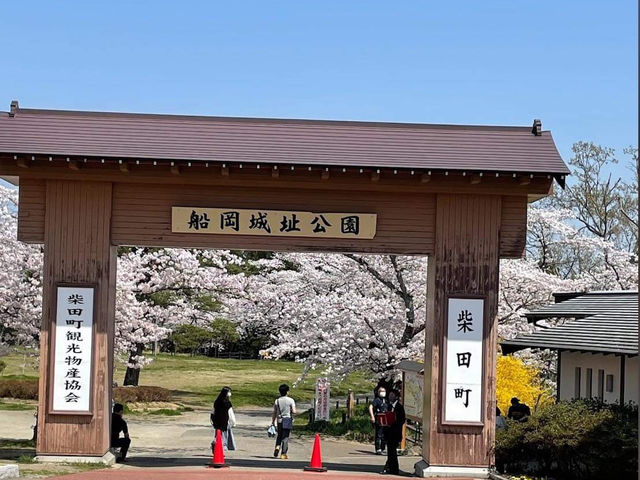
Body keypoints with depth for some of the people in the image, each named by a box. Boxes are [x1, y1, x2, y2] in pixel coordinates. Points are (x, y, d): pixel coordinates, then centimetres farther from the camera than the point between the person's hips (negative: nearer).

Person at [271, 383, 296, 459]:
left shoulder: (277, 400, 2)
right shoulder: (290, 400, -9)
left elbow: (274, 413, 4)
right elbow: (294, 411, -15)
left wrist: (272, 422, 10)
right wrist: (296, 412, 9)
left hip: (279, 420, 3)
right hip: (288, 421, -3)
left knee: (279, 435, 21)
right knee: (285, 437, 2)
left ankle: (277, 446, -3)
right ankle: (283, 453, 2)